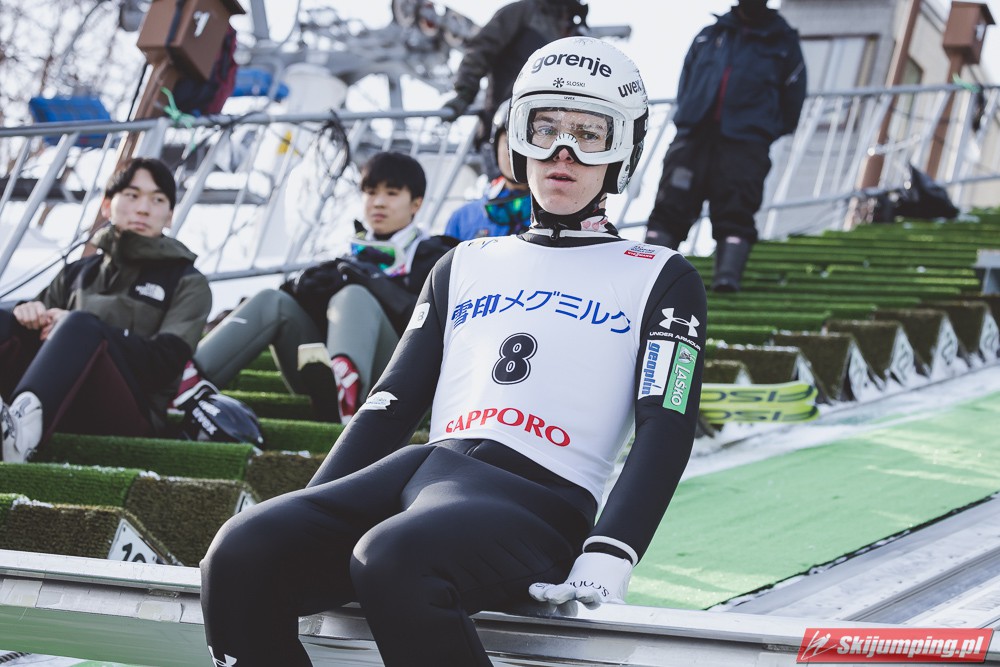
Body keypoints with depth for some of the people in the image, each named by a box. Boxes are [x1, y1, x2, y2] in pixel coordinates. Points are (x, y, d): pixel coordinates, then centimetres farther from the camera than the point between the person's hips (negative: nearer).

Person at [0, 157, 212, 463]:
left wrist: (83, 330, -10)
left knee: (80, 324, -30)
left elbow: (165, 362, 0)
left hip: (131, 413, -4)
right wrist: (29, 313, -4)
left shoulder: (187, 284, 16)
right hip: (55, 406, 4)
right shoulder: (77, 273, 27)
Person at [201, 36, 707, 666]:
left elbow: (667, 430, 1)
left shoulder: (661, 279, 14)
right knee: (244, 551, -23)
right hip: (422, 468, 5)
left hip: (541, 502, -5)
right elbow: (392, 403, 23)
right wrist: (310, 519, 10)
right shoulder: (467, 266, 27)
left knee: (392, 557, -38)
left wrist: (610, 554, -17)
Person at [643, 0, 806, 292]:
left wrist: (765, 131, 8)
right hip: (694, 136, 2)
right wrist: (688, 120, 12)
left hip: (744, 142, -2)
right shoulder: (708, 37, 19)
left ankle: (728, 275, -22)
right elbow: (685, 87, 25)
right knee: (671, 203, -7)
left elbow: (791, 103, 15)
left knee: (735, 211, -15)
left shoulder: (783, 42, 13)